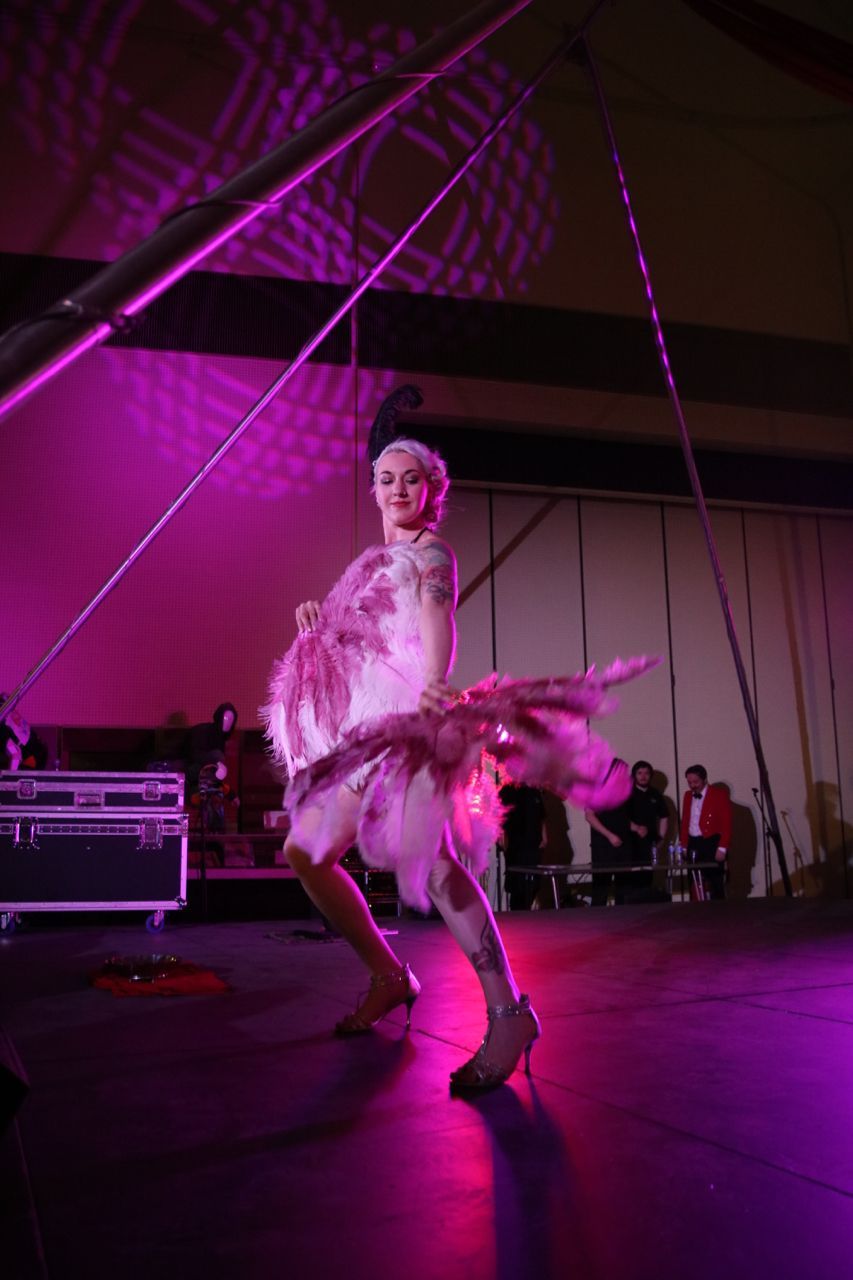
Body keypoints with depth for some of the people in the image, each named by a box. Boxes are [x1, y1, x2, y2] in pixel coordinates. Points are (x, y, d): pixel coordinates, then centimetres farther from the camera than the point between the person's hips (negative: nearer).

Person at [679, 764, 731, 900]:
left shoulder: (720, 794, -3)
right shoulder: (687, 795, 13)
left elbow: (726, 823, -7)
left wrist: (722, 848, -13)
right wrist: (684, 846, 10)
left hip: (711, 844, -5)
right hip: (693, 844, 5)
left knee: (715, 883, -5)